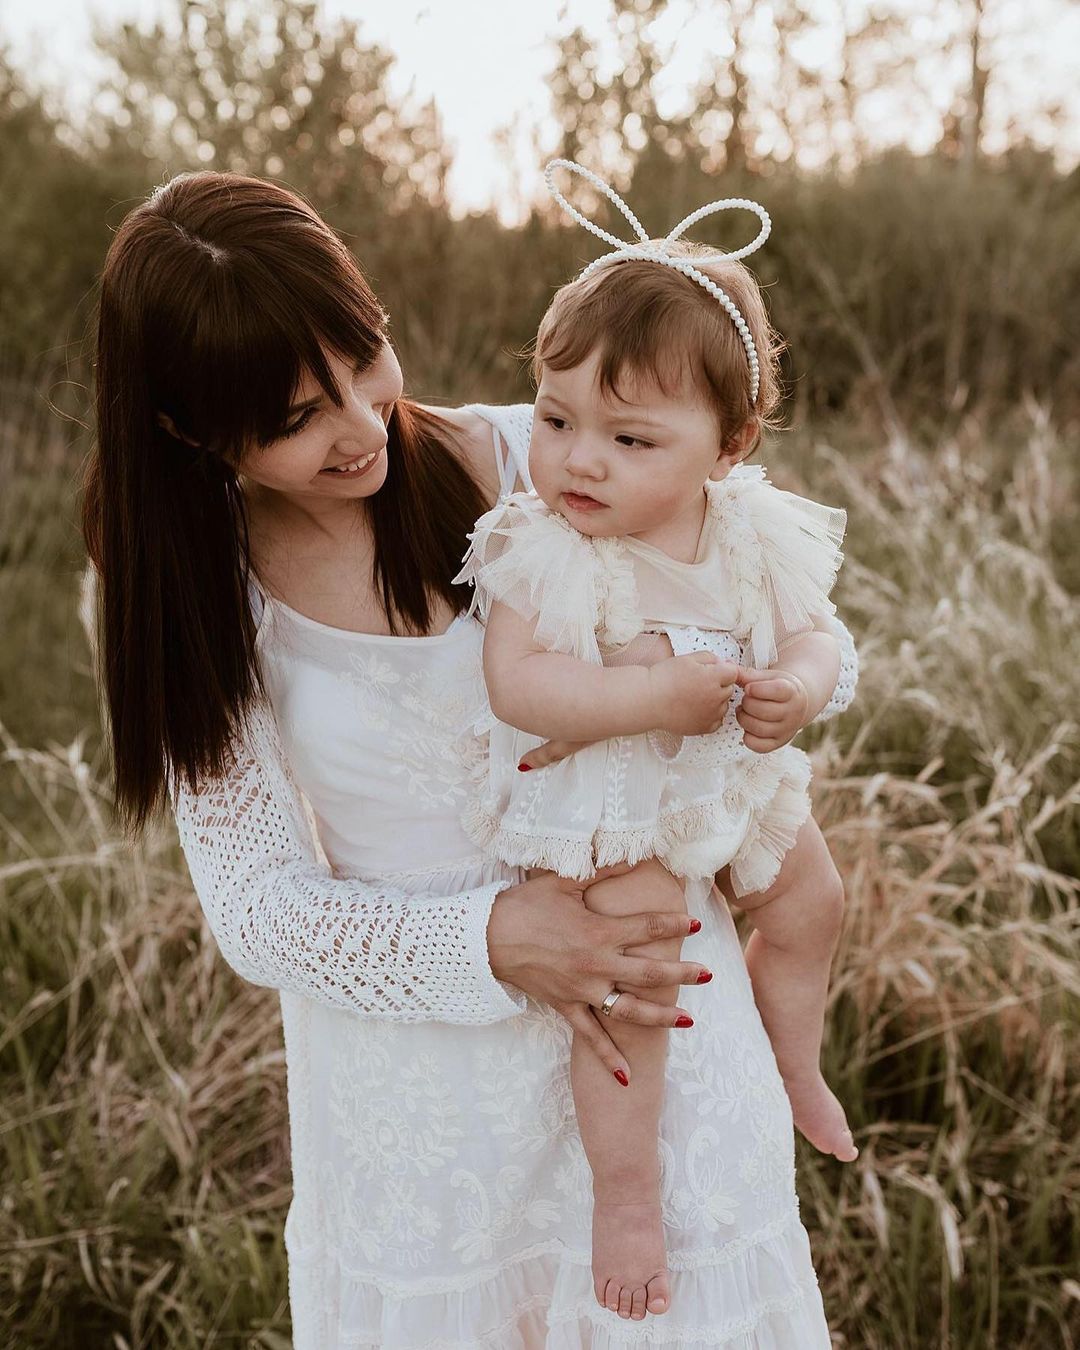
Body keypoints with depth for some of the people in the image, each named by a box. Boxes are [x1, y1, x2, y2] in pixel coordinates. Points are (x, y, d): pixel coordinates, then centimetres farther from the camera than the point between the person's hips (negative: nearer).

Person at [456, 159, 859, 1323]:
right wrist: (659, 695, -41)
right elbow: (519, 684, -35)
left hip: (735, 779, 6)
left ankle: (796, 1070, 52)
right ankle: (626, 1191, 17)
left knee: (804, 906, 21)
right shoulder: (543, 551, -27)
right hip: (602, 805, -6)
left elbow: (810, 634, -4)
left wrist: (798, 689, -27)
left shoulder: (756, 532, -11)